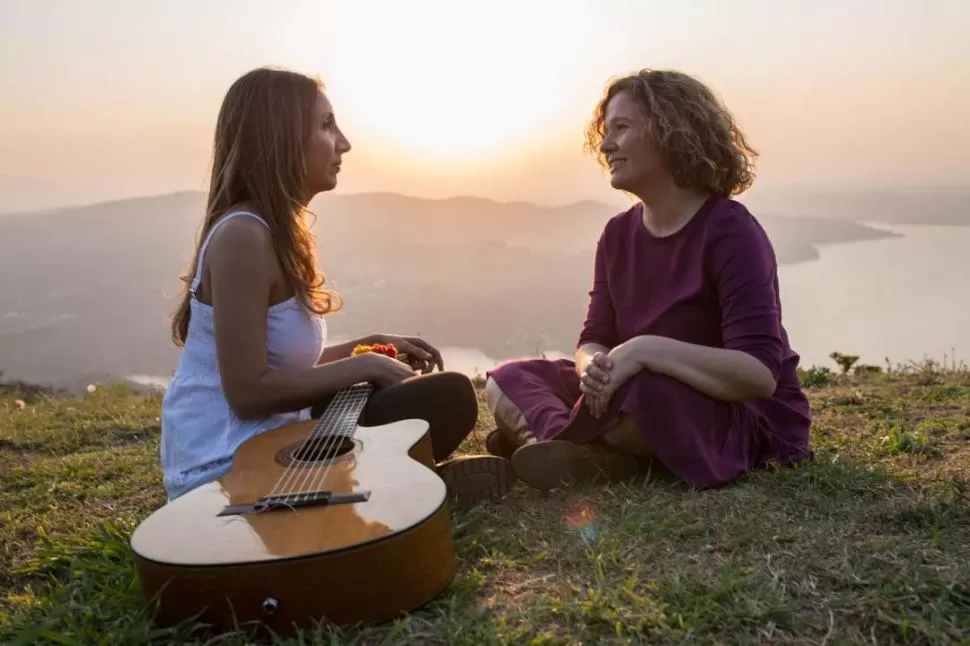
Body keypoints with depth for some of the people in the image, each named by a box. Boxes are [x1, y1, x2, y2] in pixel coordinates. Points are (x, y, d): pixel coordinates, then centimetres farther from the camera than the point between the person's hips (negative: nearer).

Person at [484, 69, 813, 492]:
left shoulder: (730, 231, -18)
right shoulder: (617, 234, 3)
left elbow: (760, 374, -27)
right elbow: (593, 342, 1)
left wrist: (645, 350, -35)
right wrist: (595, 366, -23)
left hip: (751, 419, -7)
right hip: (640, 398, 7)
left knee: (637, 394, -40)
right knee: (508, 381, -4)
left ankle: (546, 433, -13)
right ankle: (595, 456, -27)